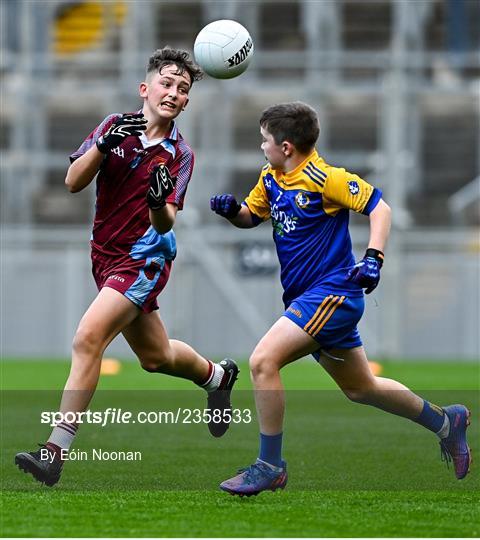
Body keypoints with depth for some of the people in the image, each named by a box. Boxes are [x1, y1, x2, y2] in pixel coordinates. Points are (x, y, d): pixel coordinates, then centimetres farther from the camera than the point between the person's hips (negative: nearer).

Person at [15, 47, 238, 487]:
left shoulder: (179, 154, -7)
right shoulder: (116, 126, 0)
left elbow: (165, 224, -14)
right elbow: (73, 182, -8)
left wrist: (160, 202, -36)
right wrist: (104, 145, -23)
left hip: (144, 258, -5)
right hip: (107, 256, 5)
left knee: (88, 339, -23)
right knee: (156, 357, 19)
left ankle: (57, 450, -23)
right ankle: (217, 376, 51)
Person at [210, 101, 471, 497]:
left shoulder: (325, 178, -15)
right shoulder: (271, 178, 8)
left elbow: (379, 207, -14)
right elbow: (251, 216, 21)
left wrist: (373, 258, -25)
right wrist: (232, 209, -2)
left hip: (333, 292, -9)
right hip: (304, 297, 9)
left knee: (263, 361, -21)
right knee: (361, 389, 19)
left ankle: (269, 466, -14)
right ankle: (445, 421, 36)